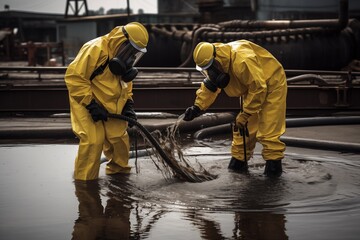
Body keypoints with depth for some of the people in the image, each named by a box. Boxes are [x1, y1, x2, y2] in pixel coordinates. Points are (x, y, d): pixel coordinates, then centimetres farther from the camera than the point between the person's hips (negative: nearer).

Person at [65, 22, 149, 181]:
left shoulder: (123, 58, 5)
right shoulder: (95, 49, -24)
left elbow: (125, 83, 18)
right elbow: (74, 77, -26)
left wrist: (128, 105, 4)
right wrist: (91, 104, -26)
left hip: (111, 106, 7)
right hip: (86, 103, -7)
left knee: (119, 137, 3)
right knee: (93, 140, -15)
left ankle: (119, 169, 26)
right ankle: (84, 180, 0)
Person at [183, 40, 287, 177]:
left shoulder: (242, 60, -39)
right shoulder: (218, 64, -10)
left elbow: (258, 89, -33)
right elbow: (209, 87, 6)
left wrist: (245, 115, -27)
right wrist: (197, 107, -8)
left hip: (272, 85, -8)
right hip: (251, 89, 8)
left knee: (268, 129, -13)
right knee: (242, 129, 6)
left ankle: (273, 164, -3)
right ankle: (239, 160, 17)